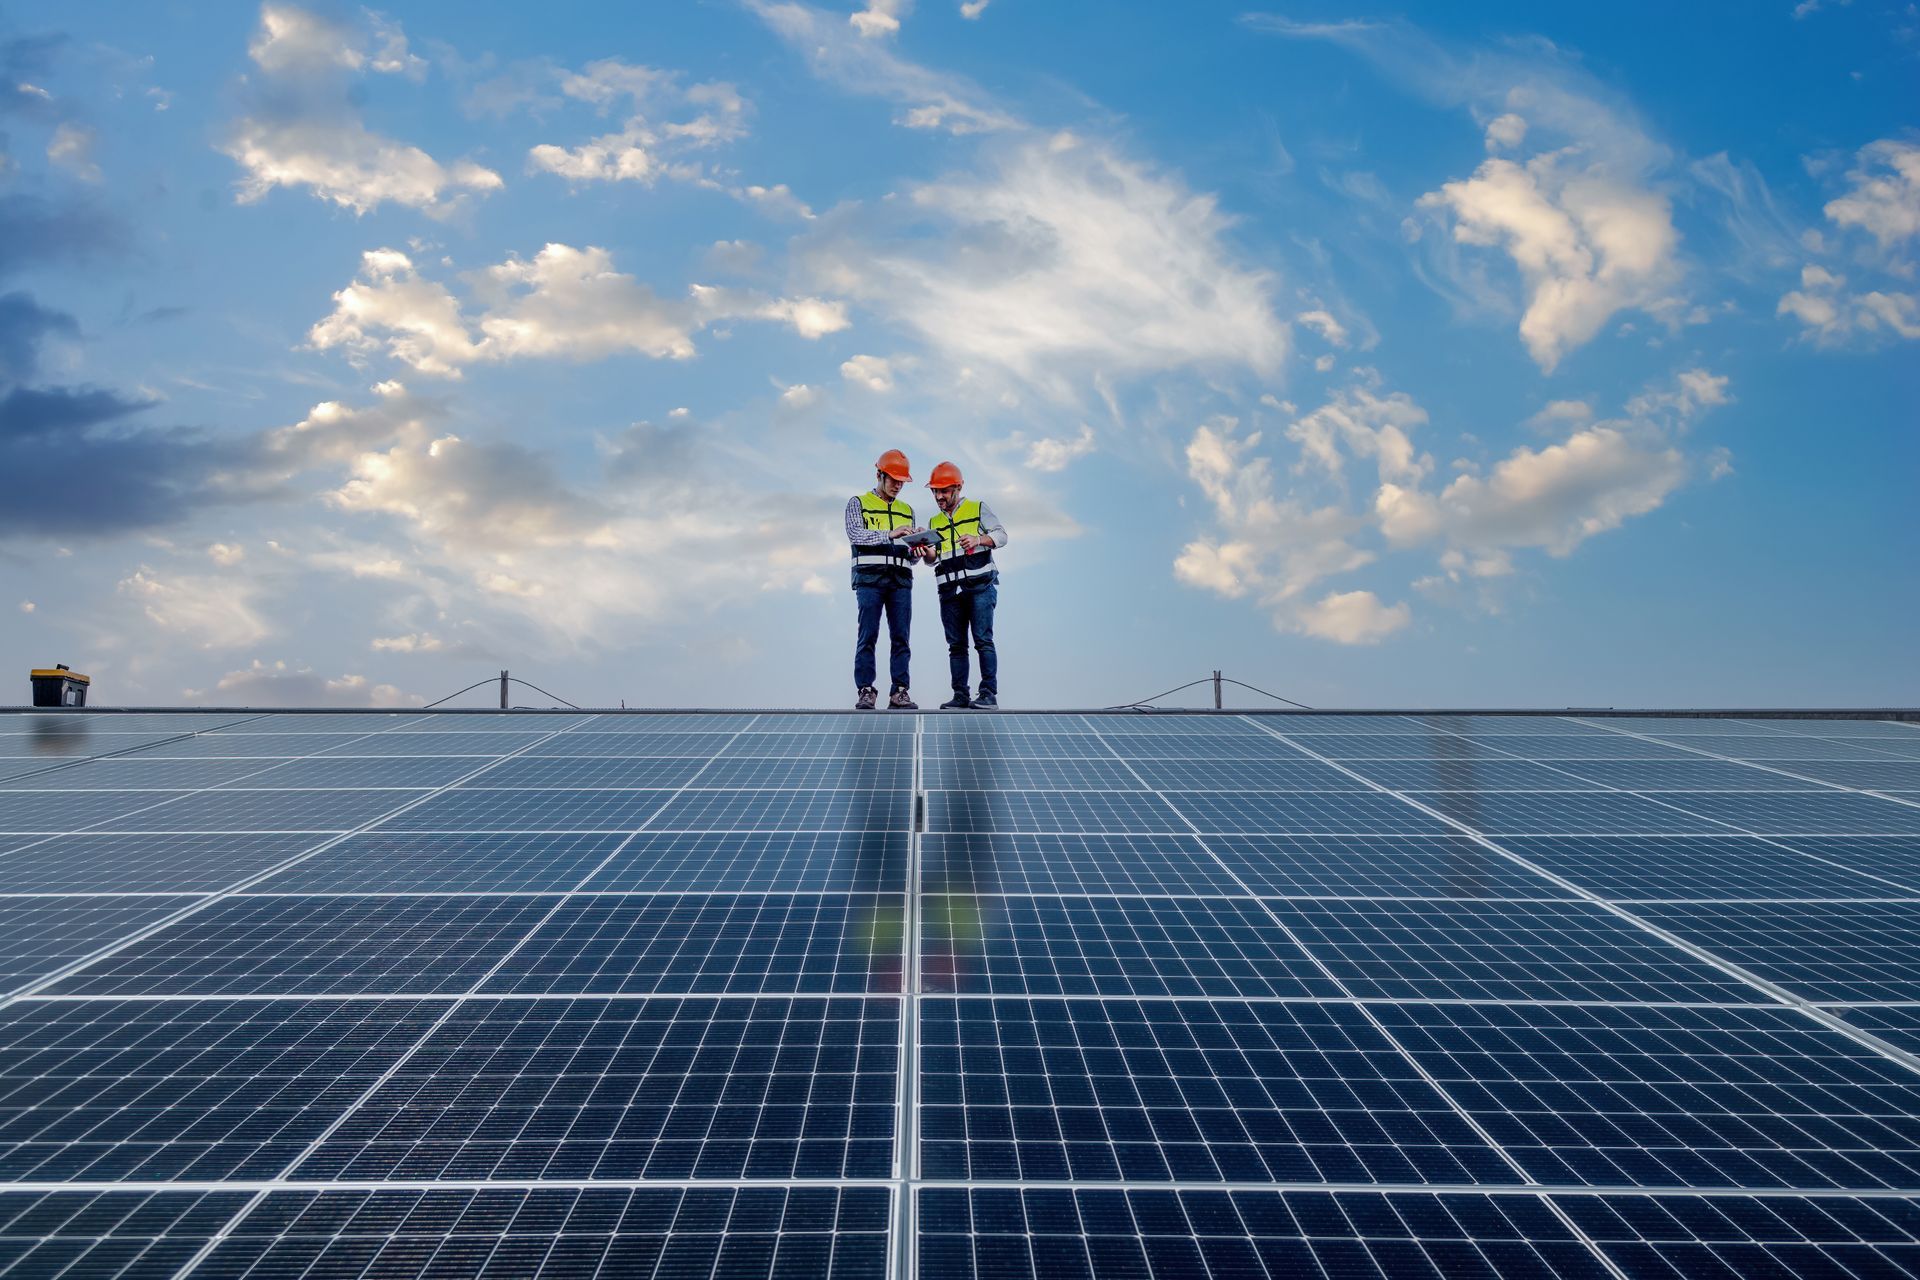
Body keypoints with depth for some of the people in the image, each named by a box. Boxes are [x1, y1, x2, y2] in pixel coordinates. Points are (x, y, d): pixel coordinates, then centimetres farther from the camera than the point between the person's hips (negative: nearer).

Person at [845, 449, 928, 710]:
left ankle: (899, 693, 0)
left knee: (900, 637, -1)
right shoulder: (858, 503, 10)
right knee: (868, 636, -7)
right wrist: (889, 534, -18)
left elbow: (911, 553, 19)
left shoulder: (907, 510, 23)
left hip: (901, 580, 4)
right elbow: (855, 535, -8)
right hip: (870, 578, -4)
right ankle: (865, 692, -7)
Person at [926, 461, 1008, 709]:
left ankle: (989, 694, -11)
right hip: (950, 591, 5)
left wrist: (978, 540, -18)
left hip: (980, 586, -5)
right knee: (956, 645, 4)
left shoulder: (978, 509, 8)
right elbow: (934, 557, 15)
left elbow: (1001, 535, 0)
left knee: (983, 640, -10)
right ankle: (960, 695, 6)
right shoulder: (935, 522, 21)